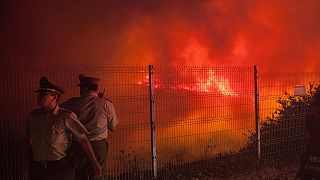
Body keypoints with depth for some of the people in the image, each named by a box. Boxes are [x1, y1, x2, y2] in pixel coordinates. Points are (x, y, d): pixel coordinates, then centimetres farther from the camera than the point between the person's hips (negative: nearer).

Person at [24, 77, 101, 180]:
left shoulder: (66, 117, -10)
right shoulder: (32, 115, 4)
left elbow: (83, 139, -8)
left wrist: (94, 163, -8)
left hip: (60, 168, -4)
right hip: (36, 168, 4)